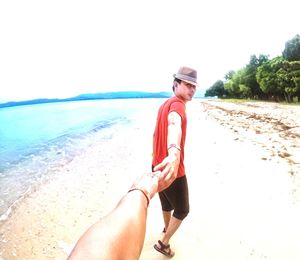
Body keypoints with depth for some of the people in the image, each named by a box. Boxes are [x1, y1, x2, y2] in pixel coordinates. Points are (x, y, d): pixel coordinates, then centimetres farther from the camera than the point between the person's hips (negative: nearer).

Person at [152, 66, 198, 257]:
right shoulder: (177, 104, -19)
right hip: (173, 169, -9)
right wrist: (174, 153, -65)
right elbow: (174, 124, -45)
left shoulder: (165, 104, 10)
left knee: (167, 204, 31)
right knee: (182, 210, 16)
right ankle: (164, 243, 31)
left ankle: (167, 229, 56)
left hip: (159, 165, 9)